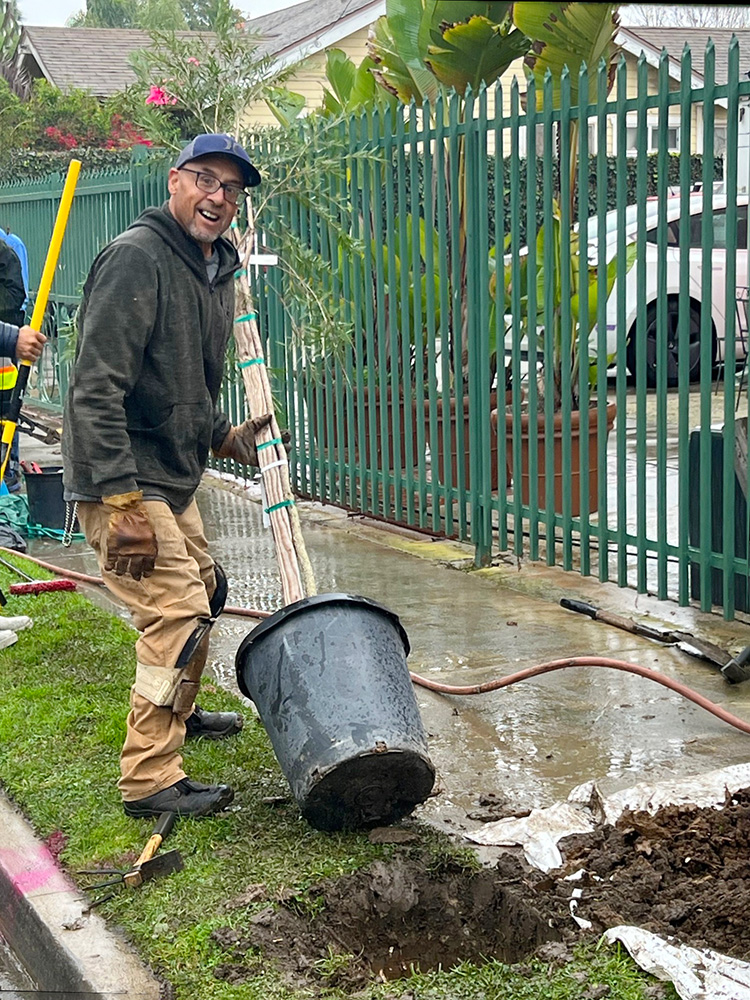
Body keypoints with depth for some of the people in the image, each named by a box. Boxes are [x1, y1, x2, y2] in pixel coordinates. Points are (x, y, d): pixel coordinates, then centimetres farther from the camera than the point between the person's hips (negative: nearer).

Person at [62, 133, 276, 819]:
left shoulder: (217, 272, 12)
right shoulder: (138, 257, -19)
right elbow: (96, 390, -26)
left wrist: (227, 438, 9)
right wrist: (123, 504, -30)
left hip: (173, 480, 10)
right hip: (121, 483, -10)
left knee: (203, 592, 24)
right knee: (178, 615, -12)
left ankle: (177, 713, 47)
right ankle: (149, 779, -2)